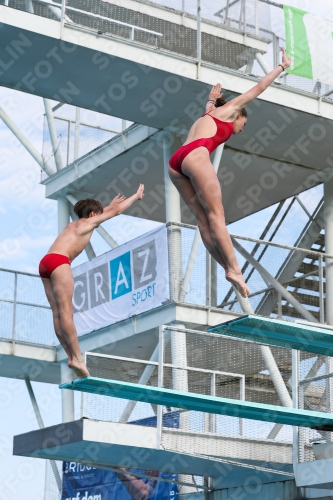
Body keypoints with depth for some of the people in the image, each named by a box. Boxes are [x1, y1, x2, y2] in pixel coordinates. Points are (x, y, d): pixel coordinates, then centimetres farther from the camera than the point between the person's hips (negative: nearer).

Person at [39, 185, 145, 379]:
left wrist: (110, 205, 64)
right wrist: (136, 196, 28)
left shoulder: (75, 224, 31)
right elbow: (116, 211, 16)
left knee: (59, 314, 0)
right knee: (66, 312, -16)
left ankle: (72, 357, -4)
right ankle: (77, 358, -20)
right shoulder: (88, 223, 10)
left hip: (45, 263, 9)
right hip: (58, 261, -9)